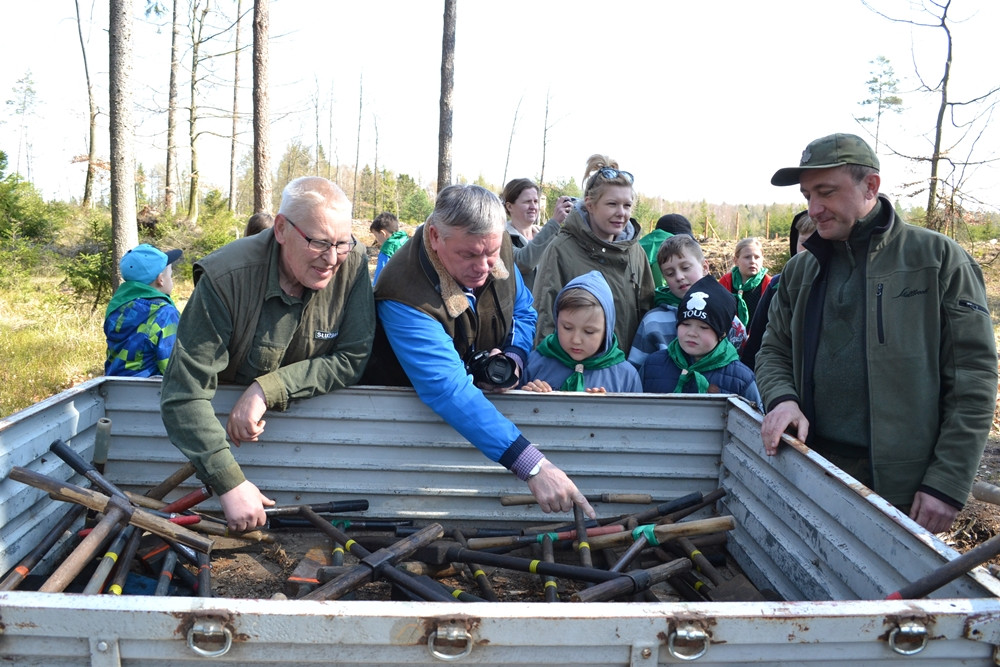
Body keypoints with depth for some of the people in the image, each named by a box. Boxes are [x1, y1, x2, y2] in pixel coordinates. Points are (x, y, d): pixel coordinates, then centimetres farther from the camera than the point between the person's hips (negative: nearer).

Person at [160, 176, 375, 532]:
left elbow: (353, 359, -13)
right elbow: (183, 392, -26)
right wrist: (230, 483, -34)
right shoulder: (226, 277, -24)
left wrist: (267, 390, -25)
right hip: (226, 420, 0)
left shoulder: (352, 265, -15)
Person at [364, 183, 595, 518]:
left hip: (485, 399, 6)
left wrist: (514, 358, -18)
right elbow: (449, 390, -43)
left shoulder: (498, 251, -13)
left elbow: (524, 312, 6)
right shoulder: (404, 298, -33)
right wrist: (532, 466, -49)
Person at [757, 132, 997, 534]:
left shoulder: (938, 259, -4)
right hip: (811, 473, 4)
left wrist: (947, 483, -13)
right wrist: (783, 398, -7)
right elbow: (773, 351, 16)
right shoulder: (800, 270, 10)